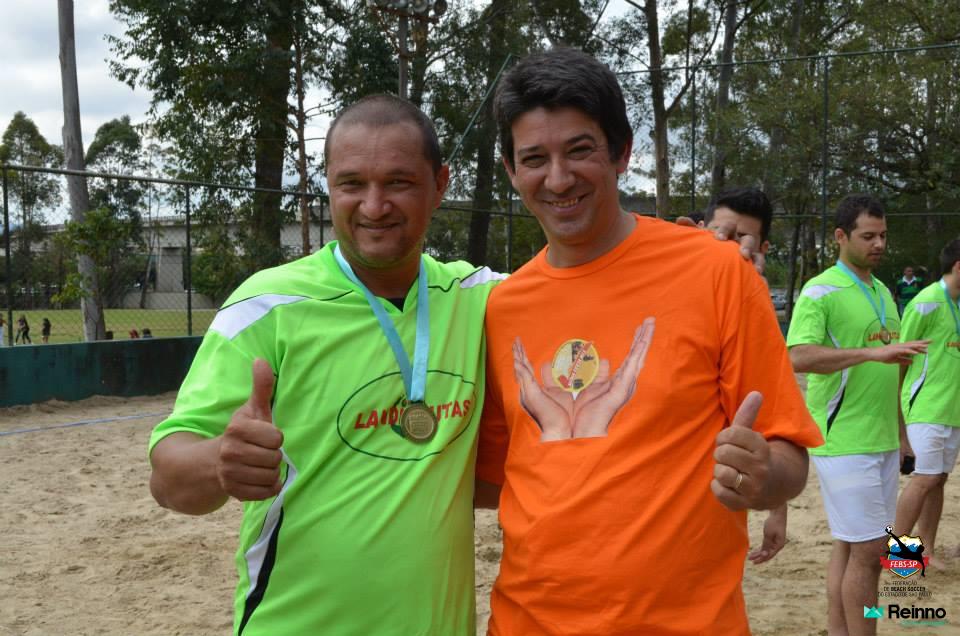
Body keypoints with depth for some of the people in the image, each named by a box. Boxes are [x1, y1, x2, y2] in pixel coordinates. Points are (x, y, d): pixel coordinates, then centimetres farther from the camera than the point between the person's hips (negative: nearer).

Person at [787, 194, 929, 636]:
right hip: (845, 443, -7)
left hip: (884, 441, 8)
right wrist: (873, 352, -30)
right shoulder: (820, 291, -10)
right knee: (868, 550, -4)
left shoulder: (883, 291, 15)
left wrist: (901, 429, 21)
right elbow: (798, 357, -25)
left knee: (849, 546, 13)